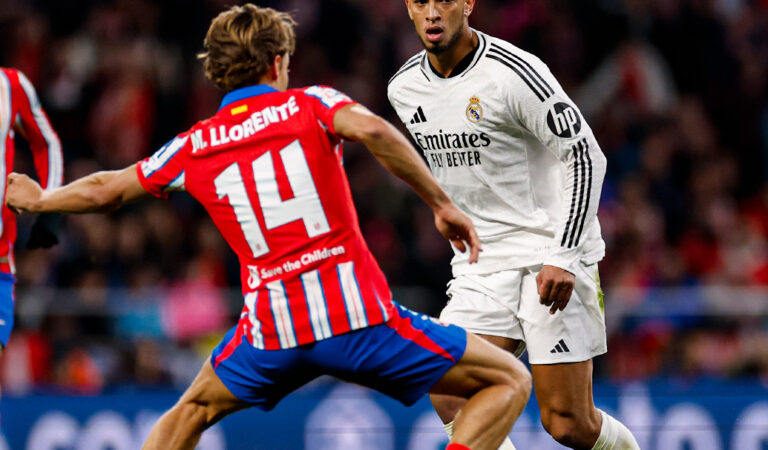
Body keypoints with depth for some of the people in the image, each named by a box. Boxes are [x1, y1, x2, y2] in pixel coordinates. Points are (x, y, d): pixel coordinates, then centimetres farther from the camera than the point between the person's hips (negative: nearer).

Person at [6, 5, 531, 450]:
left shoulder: (192, 148, 14)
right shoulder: (309, 105, 5)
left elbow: (104, 190, 25)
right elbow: (372, 130, -17)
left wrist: (38, 199, 45)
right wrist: (442, 204, -12)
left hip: (270, 329, 4)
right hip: (358, 316, -4)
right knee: (509, 381, 5)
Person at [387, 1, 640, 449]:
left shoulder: (514, 73, -15)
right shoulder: (404, 89, 6)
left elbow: (585, 157, -14)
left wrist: (563, 256, -21)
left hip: (552, 251, -5)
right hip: (480, 267, 6)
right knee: (448, 396, -18)